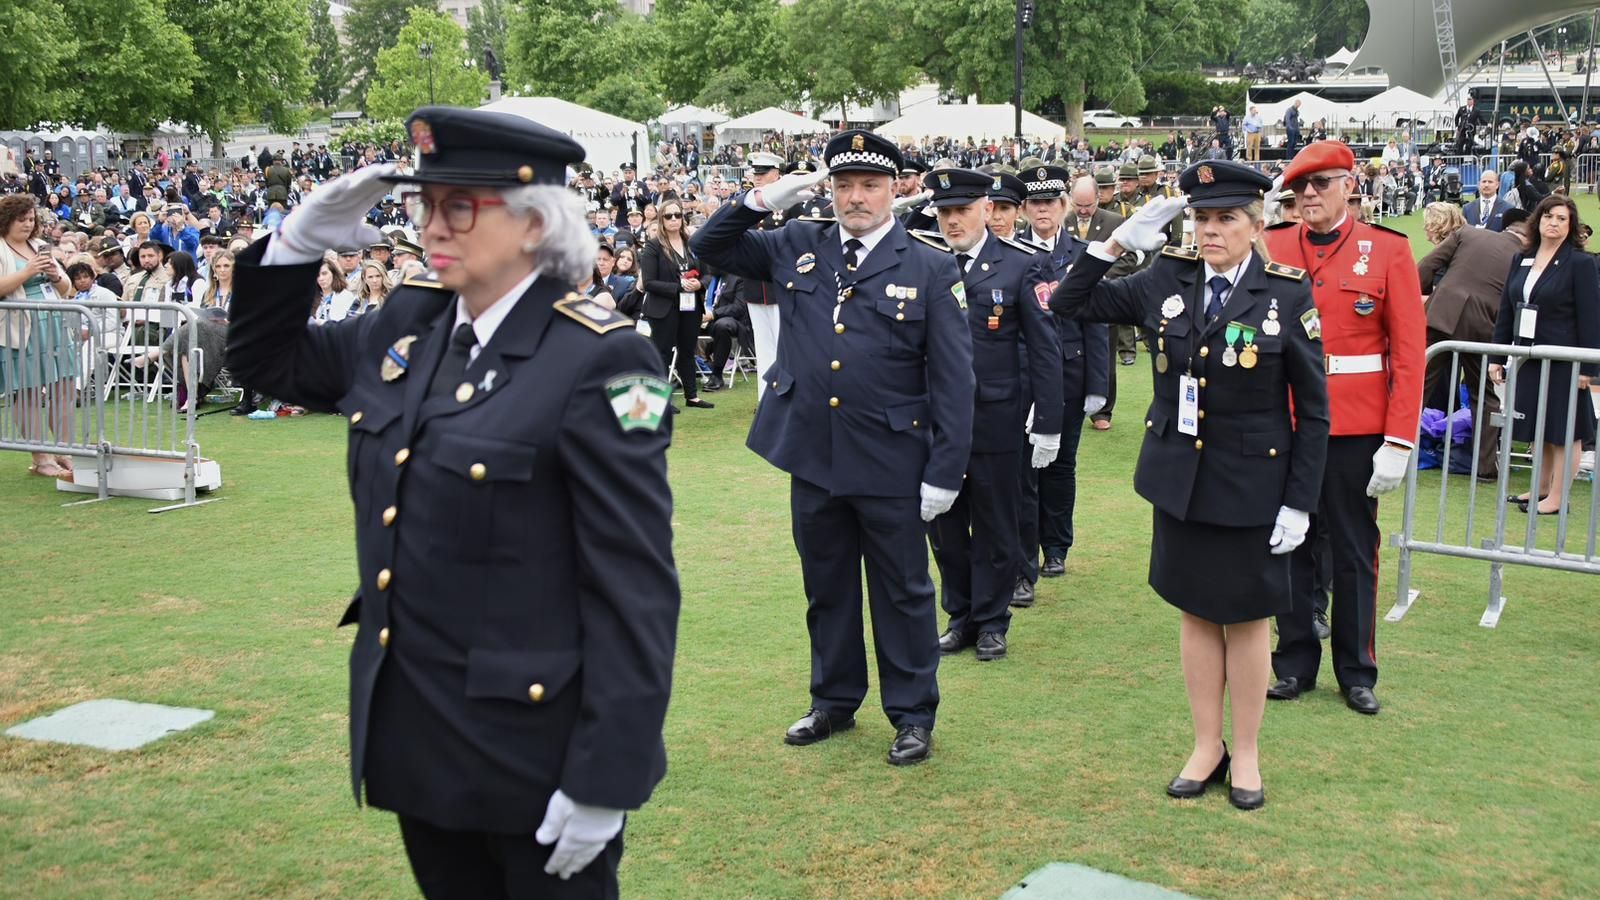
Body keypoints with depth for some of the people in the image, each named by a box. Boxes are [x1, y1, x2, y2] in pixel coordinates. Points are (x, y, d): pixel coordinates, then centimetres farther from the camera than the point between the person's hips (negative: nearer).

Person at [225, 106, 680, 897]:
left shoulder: (597, 362, -18)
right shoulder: (406, 327, 4)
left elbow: (635, 588, -19)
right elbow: (267, 360, 20)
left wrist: (604, 780, -19)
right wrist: (302, 238, 2)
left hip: (534, 752, -7)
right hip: (413, 738, 7)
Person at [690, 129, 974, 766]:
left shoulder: (931, 268, -6)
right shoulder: (797, 247, 5)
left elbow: (953, 379, -6)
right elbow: (709, 247, 12)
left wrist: (945, 473, -11)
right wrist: (761, 201, -5)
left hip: (891, 463, -4)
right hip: (812, 456, 4)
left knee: (901, 592, 8)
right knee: (826, 587, 17)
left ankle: (913, 715, 23)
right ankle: (833, 702, 34)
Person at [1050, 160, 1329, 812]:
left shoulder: (1288, 295, -9)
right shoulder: (1165, 281, -1)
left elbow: (1313, 410, -6)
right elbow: (1069, 304, 1)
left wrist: (1299, 503, -10)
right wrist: (1119, 241, -11)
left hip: (1251, 485, -3)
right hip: (1179, 479, 3)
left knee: (1246, 618, 9)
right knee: (1196, 614, 13)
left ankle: (1246, 754, 25)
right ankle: (1207, 746, 27)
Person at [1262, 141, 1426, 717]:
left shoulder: (1389, 251, -3)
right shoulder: (1270, 249, 2)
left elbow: (1410, 350, -5)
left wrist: (1398, 442, -11)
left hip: (1356, 431, -1)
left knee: (1355, 551, 9)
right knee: (1290, 546, 10)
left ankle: (1357, 672, 22)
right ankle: (1295, 664, 24)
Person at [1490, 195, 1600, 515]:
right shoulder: (1521, 260, 9)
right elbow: (1506, 310, 12)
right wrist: (1497, 356, 9)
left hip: (1563, 363, -6)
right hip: (1527, 359, 6)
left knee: (1564, 432, 1)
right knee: (1537, 429, 14)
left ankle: (1558, 498, 7)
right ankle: (1541, 488, 26)